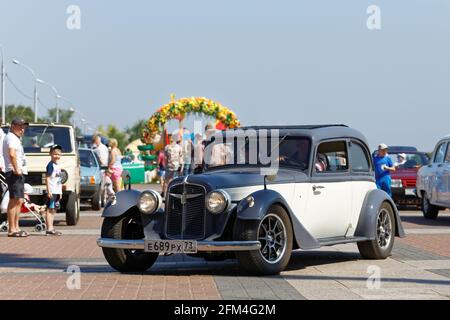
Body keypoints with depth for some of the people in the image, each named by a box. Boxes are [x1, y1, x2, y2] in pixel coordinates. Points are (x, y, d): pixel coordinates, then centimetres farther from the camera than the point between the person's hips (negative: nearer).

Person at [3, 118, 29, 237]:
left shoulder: (15, 138, 22)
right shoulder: (11, 138, -11)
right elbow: (12, 154, -27)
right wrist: (16, 169, -24)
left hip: (19, 173, 11)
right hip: (14, 173, -11)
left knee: (19, 201, 12)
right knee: (14, 200, -12)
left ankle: (16, 227, 17)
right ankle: (11, 229, -14)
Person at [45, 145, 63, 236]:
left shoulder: (57, 165, 17)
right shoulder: (51, 165, -10)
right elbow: (47, 178, -16)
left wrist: (60, 192, 23)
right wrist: (48, 191, -23)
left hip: (57, 191, 9)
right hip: (52, 191, -9)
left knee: (54, 210, 12)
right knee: (50, 209, -9)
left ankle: (51, 228, 18)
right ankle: (49, 229, -11)